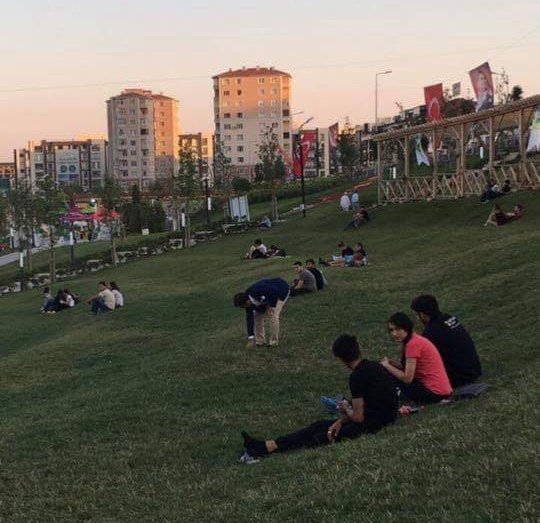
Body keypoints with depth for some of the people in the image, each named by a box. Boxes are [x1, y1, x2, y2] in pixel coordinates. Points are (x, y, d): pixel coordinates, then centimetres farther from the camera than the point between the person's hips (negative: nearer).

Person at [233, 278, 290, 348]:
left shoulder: (257, 292, -38)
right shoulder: (249, 302, -13)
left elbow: (275, 291, -32)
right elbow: (249, 318, -10)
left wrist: (270, 306, -22)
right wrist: (250, 339, -10)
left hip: (282, 290, -8)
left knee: (272, 315, -19)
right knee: (257, 314, 1)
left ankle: (274, 342, -4)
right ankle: (260, 341, 11)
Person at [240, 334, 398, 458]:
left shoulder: (357, 376, -20)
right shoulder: (372, 366, 10)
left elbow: (358, 417, -17)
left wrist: (345, 409, 4)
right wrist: (341, 420, 1)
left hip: (373, 422, -8)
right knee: (320, 425, 2)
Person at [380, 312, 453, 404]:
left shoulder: (413, 344, -16)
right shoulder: (415, 339, 12)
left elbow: (407, 378, -17)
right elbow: (409, 369, 15)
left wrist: (387, 366, -5)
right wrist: (391, 363, 2)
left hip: (434, 393, -9)